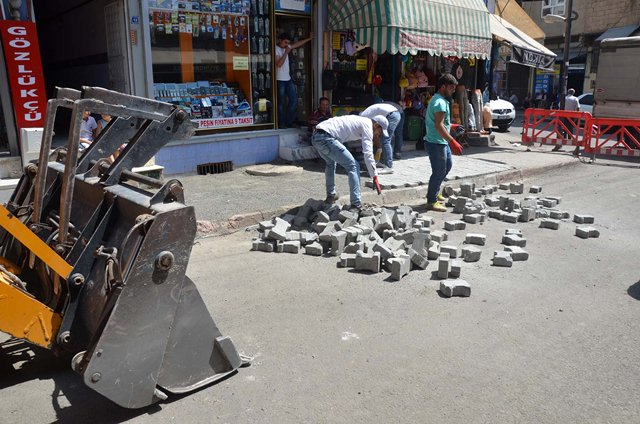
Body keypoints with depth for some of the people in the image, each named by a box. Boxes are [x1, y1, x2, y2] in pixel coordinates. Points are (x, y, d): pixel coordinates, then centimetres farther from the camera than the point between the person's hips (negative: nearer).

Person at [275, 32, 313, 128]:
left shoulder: (286, 48, 12)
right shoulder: (276, 49, -11)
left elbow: (297, 44, 24)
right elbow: (279, 64, -20)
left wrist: (309, 38, 28)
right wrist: (286, 52, -16)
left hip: (288, 79, 9)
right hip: (280, 80, -8)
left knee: (293, 100, 8)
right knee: (281, 103, -3)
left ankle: (288, 122, 16)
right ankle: (281, 124, 4)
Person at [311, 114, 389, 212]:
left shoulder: (359, 120, 28)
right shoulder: (367, 125, 1)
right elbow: (367, 153, -6)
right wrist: (375, 177, -5)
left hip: (315, 136, 10)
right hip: (326, 138, -10)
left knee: (331, 162, 34)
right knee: (353, 166, -4)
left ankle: (331, 195, 38)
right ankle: (356, 205, -6)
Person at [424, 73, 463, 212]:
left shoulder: (439, 99, 14)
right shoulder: (440, 102, -19)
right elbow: (439, 125, -29)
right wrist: (452, 142, -33)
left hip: (442, 142, 11)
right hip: (436, 142, -11)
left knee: (448, 165, 22)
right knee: (439, 172, -3)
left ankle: (434, 192, 32)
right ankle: (432, 201, 8)